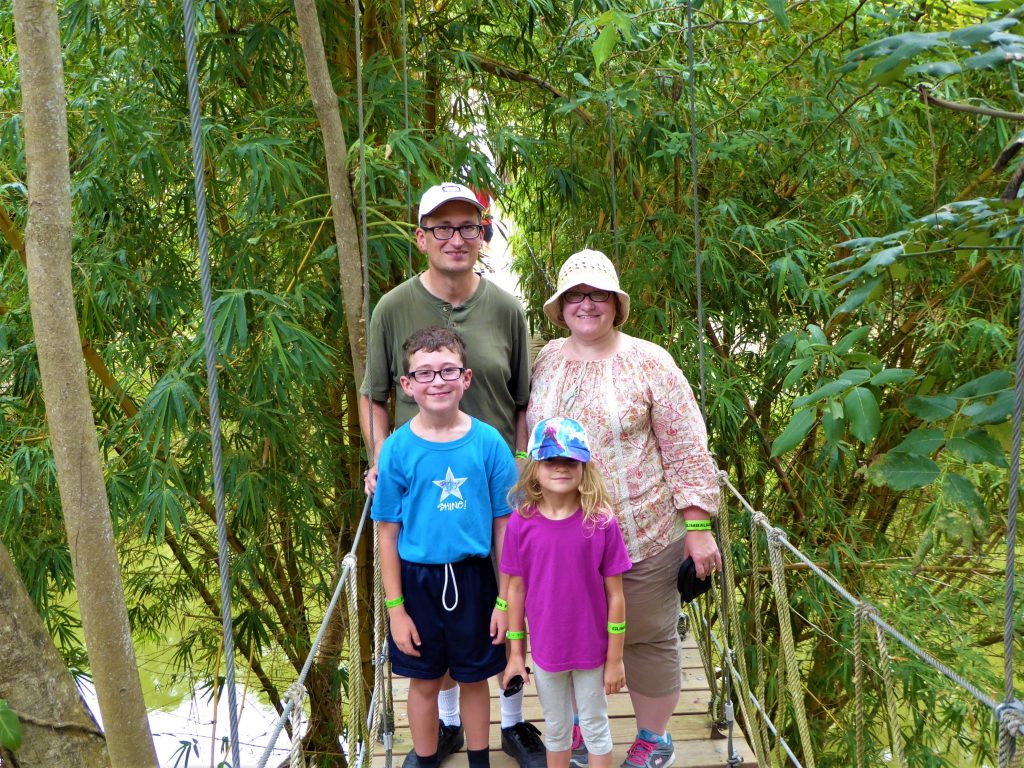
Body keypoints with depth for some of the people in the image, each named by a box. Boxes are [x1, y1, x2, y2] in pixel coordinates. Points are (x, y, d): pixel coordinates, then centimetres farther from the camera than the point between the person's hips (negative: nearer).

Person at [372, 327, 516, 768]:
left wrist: (505, 599, -2)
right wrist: (395, 608, -4)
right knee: (424, 681, 15)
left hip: (473, 578, 0)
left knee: (474, 678, 16)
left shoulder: (488, 442, -9)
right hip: (419, 580, 0)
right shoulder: (398, 449, -9)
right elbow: (389, 533, -4)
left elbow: (503, 525, -3)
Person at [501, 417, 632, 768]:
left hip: (591, 648, -1)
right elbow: (516, 590, -2)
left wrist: (615, 659, -5)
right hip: (545, 648, 2)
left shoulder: (601, 523, -16)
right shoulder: (521, 524, -12)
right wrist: (516, 653, 3)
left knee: (595, 726, 16)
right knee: (556, 728, 20)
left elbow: (615, 596, -9)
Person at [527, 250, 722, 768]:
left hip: (641, 536, -4)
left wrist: (698, 528, -12)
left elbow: (687, 451, -9)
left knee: (648, 638, 10)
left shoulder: (649, 363, -9)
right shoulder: (546, 360, 3)